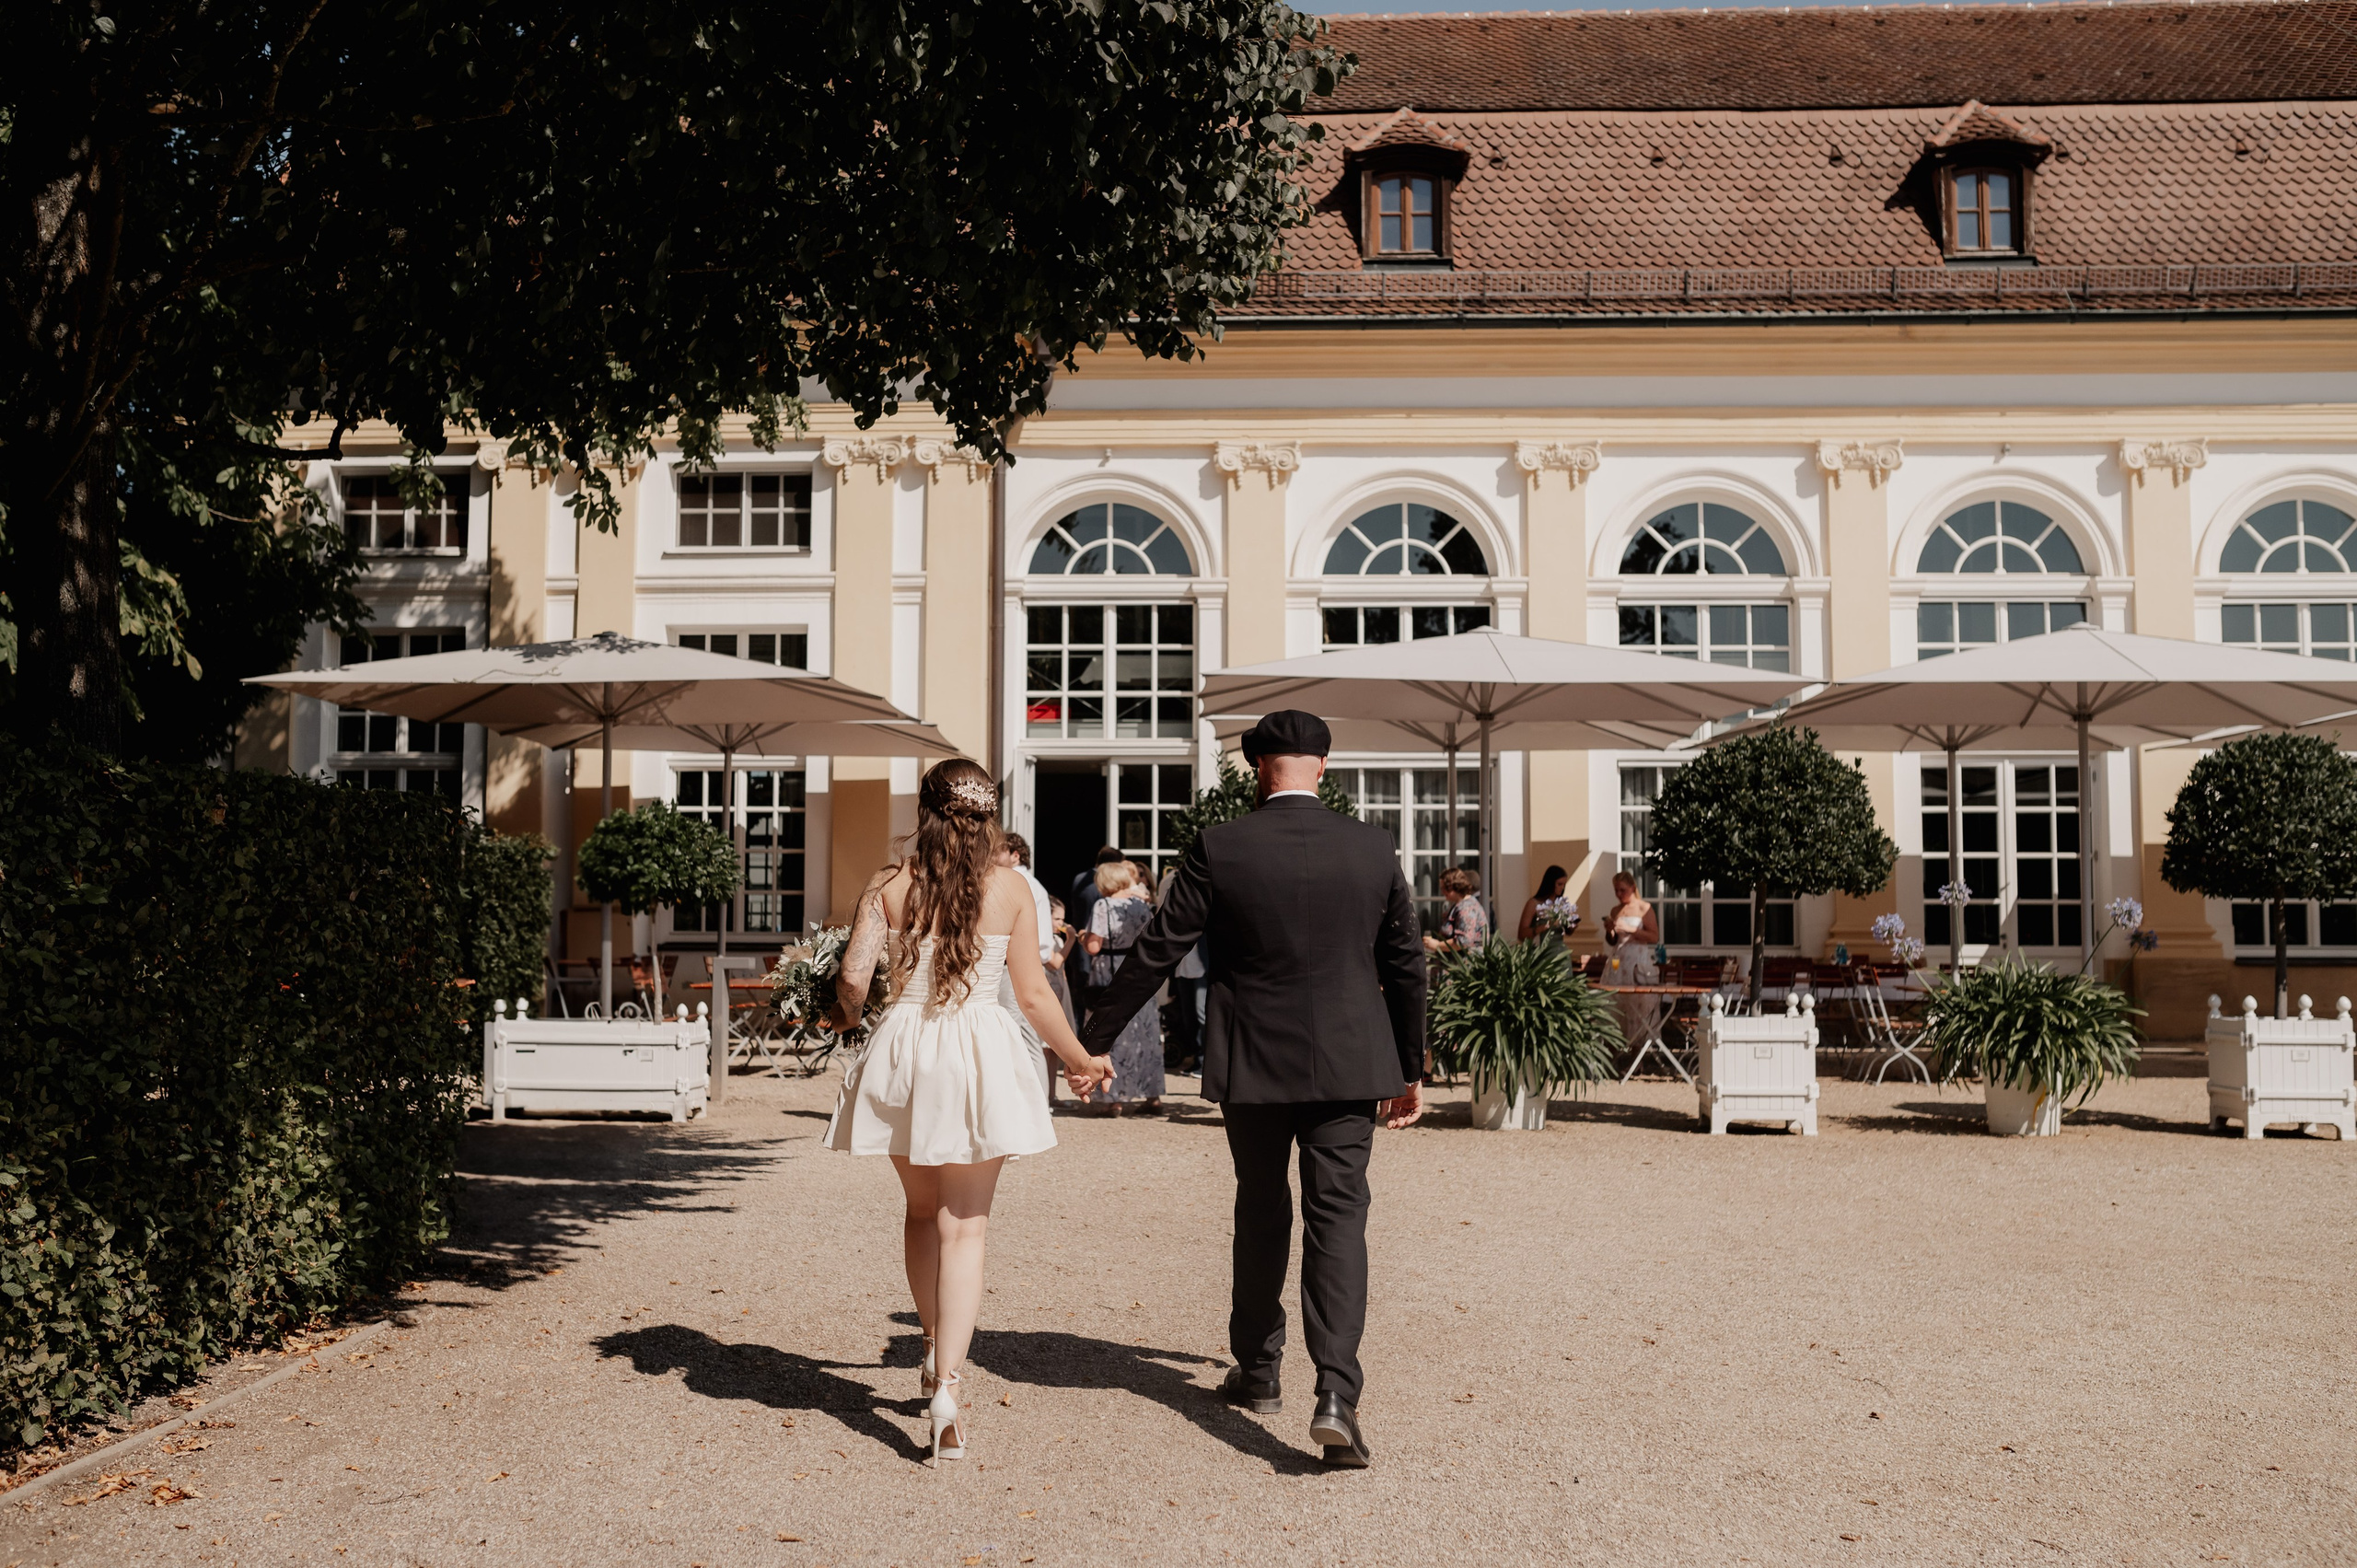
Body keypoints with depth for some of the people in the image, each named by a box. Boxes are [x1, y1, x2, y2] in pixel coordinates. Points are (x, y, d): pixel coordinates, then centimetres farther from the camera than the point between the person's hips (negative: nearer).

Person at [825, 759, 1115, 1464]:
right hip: (980, 1056, -1)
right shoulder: (1010, 888, -2)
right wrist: (1081, 1059, 14)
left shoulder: (890, 885, -1)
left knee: (922, 1209, 22)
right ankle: (947, 1383, -6)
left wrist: (847, 1014, 17)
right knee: (964, 1226, 5)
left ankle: (934, 1349, 32)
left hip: (903, 1052, 2)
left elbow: (852, 977, -7)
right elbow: (1034, 995, 0)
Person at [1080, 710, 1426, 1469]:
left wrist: (1093, 1040, 3)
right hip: (1348, 1064, 0)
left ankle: (1258, 1371, 31)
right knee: (1338, 1220, 1)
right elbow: (1405, 966, 6)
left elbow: (1156, 951, -6)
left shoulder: (1220, 848, -7)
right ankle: (1336, 1393, -12)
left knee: (1261, 1215, 17)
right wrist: (1410, 1070, 16)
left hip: (1253, 1064, 0)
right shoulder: (1373, 848, -1)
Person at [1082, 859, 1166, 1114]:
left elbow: (1093, 946, -17)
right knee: (1144, 1034, 11)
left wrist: (1082, 939, 3)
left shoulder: (1103, 907, -13)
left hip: (1110, 977, -5)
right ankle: (1152, 1095, 16)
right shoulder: (1143, 905, 5)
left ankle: (1115, 1097, 2)